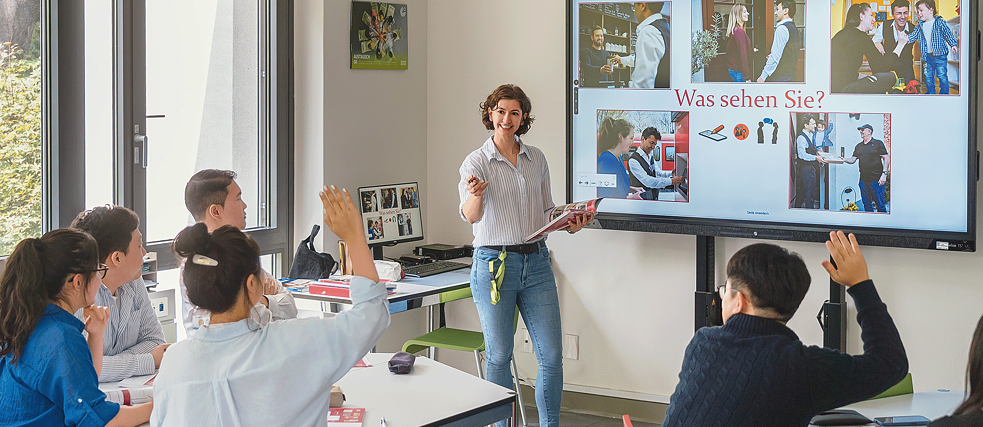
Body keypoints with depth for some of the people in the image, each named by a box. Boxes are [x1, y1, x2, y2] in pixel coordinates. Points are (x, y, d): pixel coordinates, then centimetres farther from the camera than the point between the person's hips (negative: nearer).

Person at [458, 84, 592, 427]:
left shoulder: (536, 158, 10)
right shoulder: (476, 162, -3)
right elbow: (469, 216, -19)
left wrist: (570, 225, -2)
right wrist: (475, 195, -41)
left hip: (536, 261, 4)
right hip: (493, 263, -3)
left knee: (552, 355, 1)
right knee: (499, 356, 2)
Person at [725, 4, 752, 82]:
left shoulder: (732, 31, 11)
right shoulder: (739, 31, -17)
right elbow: (742, 55, -20)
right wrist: (747, 77, -20)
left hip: (732, 69, 10)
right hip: (740, 72, -10)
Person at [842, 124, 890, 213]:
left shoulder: (878, 143, 0)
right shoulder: (859, 146, 16)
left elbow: (886, 159, -3)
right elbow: (852, 160, 14)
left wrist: (884, 174, -12)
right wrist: (842, 159, -5)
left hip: (876, 179, -6)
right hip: (863, 180, 6)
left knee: (880, 204, -6)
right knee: (867, 204, 8)